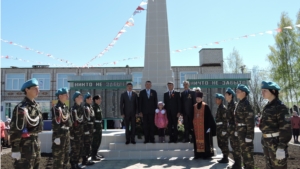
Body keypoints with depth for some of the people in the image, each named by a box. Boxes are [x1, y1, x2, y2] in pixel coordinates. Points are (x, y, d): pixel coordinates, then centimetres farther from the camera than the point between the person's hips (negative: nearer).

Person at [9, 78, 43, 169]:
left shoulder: (36, 105, 10)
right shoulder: (21, 108, -18)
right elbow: (15, 130, -20)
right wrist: (15, 149, -20)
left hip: (35, 142, 9)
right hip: (25, 144, -9)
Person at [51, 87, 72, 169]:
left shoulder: (66, 107, 12)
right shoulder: (56, 108, -14)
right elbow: (55, 123, -19)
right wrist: (56, 136, -21)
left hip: (66, 134, 9)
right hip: (59, 135, -9)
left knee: (66, 155, 17)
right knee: (58, 157, 0)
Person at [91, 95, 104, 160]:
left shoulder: (98, 107, 13)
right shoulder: (94, 107, -16)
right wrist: (93, 127, -22)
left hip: (99, 126, 10)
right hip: (95, 126, -10)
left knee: (99, 140, 16)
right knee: (95, 141, -2)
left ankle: (96, 154, 27)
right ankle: (93, 156, 7)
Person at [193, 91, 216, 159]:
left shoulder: (205, 106, -6)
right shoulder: (194, 106, 9)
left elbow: (209, 116, -8)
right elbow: (193, 116, 13)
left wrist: (209, 126, -12)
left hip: (204, 126, -4)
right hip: (196, 127, 5)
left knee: (205, 139, -2)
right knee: (198, 139, 6)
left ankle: (207, 154, 6)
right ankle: (198, 154, 12)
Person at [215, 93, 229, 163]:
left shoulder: (223, 108, -14)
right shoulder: (219, 108, 14)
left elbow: (225, 119, -19)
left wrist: (224, 130, -21)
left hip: (223, 128, -10)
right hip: (219, 128, 10)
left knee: (224, 144, -1)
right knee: (220, 144, 15)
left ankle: (225, 158, 7)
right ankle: (224, 157, 24)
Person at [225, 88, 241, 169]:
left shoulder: (234, 104, -14)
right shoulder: (229, 105, 12)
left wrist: (236, 130, -20)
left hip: (234, 128, -9)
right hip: (230, 128, 9)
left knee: (236, 147, 0)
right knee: (233, 147, 15)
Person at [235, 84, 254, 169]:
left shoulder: (246, 104, -18)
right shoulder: (239, 103, 11)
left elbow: (250, 121, -21)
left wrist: (249, 136, -22)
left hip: (245, 132, -9)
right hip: (241, 131, 9)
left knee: (248, 152, 2)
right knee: (243, 152, 19)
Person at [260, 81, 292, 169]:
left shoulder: (280, 107, -15)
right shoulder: (267, 107, 10)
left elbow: (286, 128, -19)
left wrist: (281, 147, -23)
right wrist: (264, 140, 17)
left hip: (276, 143, -8)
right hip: (267, 142, 8)